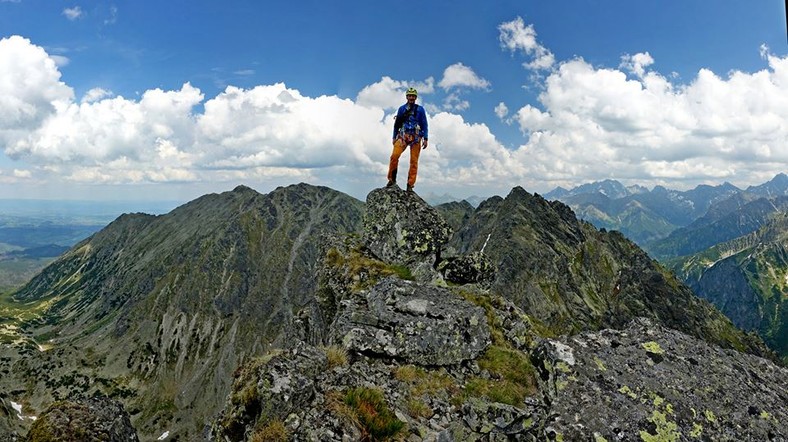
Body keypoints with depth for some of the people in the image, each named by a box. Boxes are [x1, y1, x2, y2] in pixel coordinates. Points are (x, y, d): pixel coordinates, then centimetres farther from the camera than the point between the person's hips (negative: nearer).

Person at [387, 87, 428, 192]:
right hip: (403, 136, 0)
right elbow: (396, 124, 17)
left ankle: (410, 185, -2)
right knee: (394, 156, -20)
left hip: (416, 137, 0)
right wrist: (394, 137, 12)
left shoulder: (420, 109, 9)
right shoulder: (402, 108, 13)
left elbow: (424, 125, 8)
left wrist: (425, 139, 0)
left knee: (414, 161, -6)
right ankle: (392, 179, -8)